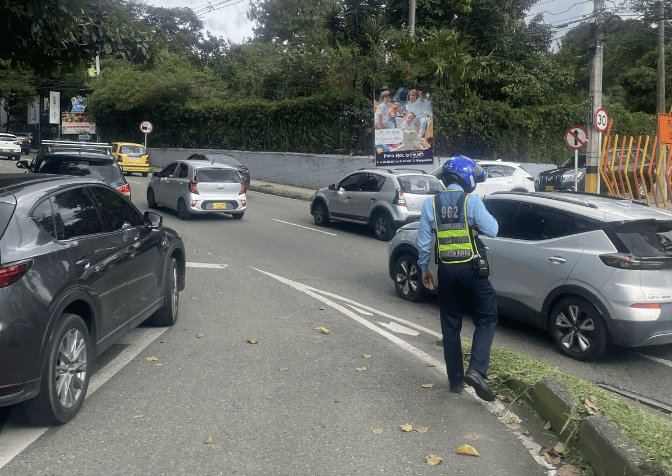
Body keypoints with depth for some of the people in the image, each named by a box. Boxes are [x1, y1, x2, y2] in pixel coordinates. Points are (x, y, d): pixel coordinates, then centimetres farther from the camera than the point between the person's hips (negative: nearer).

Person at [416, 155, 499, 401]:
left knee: (450, 326, 12)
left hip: (446, 271, 4)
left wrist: (424, 268, 13)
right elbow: (491, 230, -8)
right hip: (470, 270, -3)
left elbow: (424, 241, 3)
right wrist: (485, 215, 10)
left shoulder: (430, 204, 2)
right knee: (486, 319, 9)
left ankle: (456, 380, 19)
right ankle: (476, 370, -8)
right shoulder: (472, 201, -9)